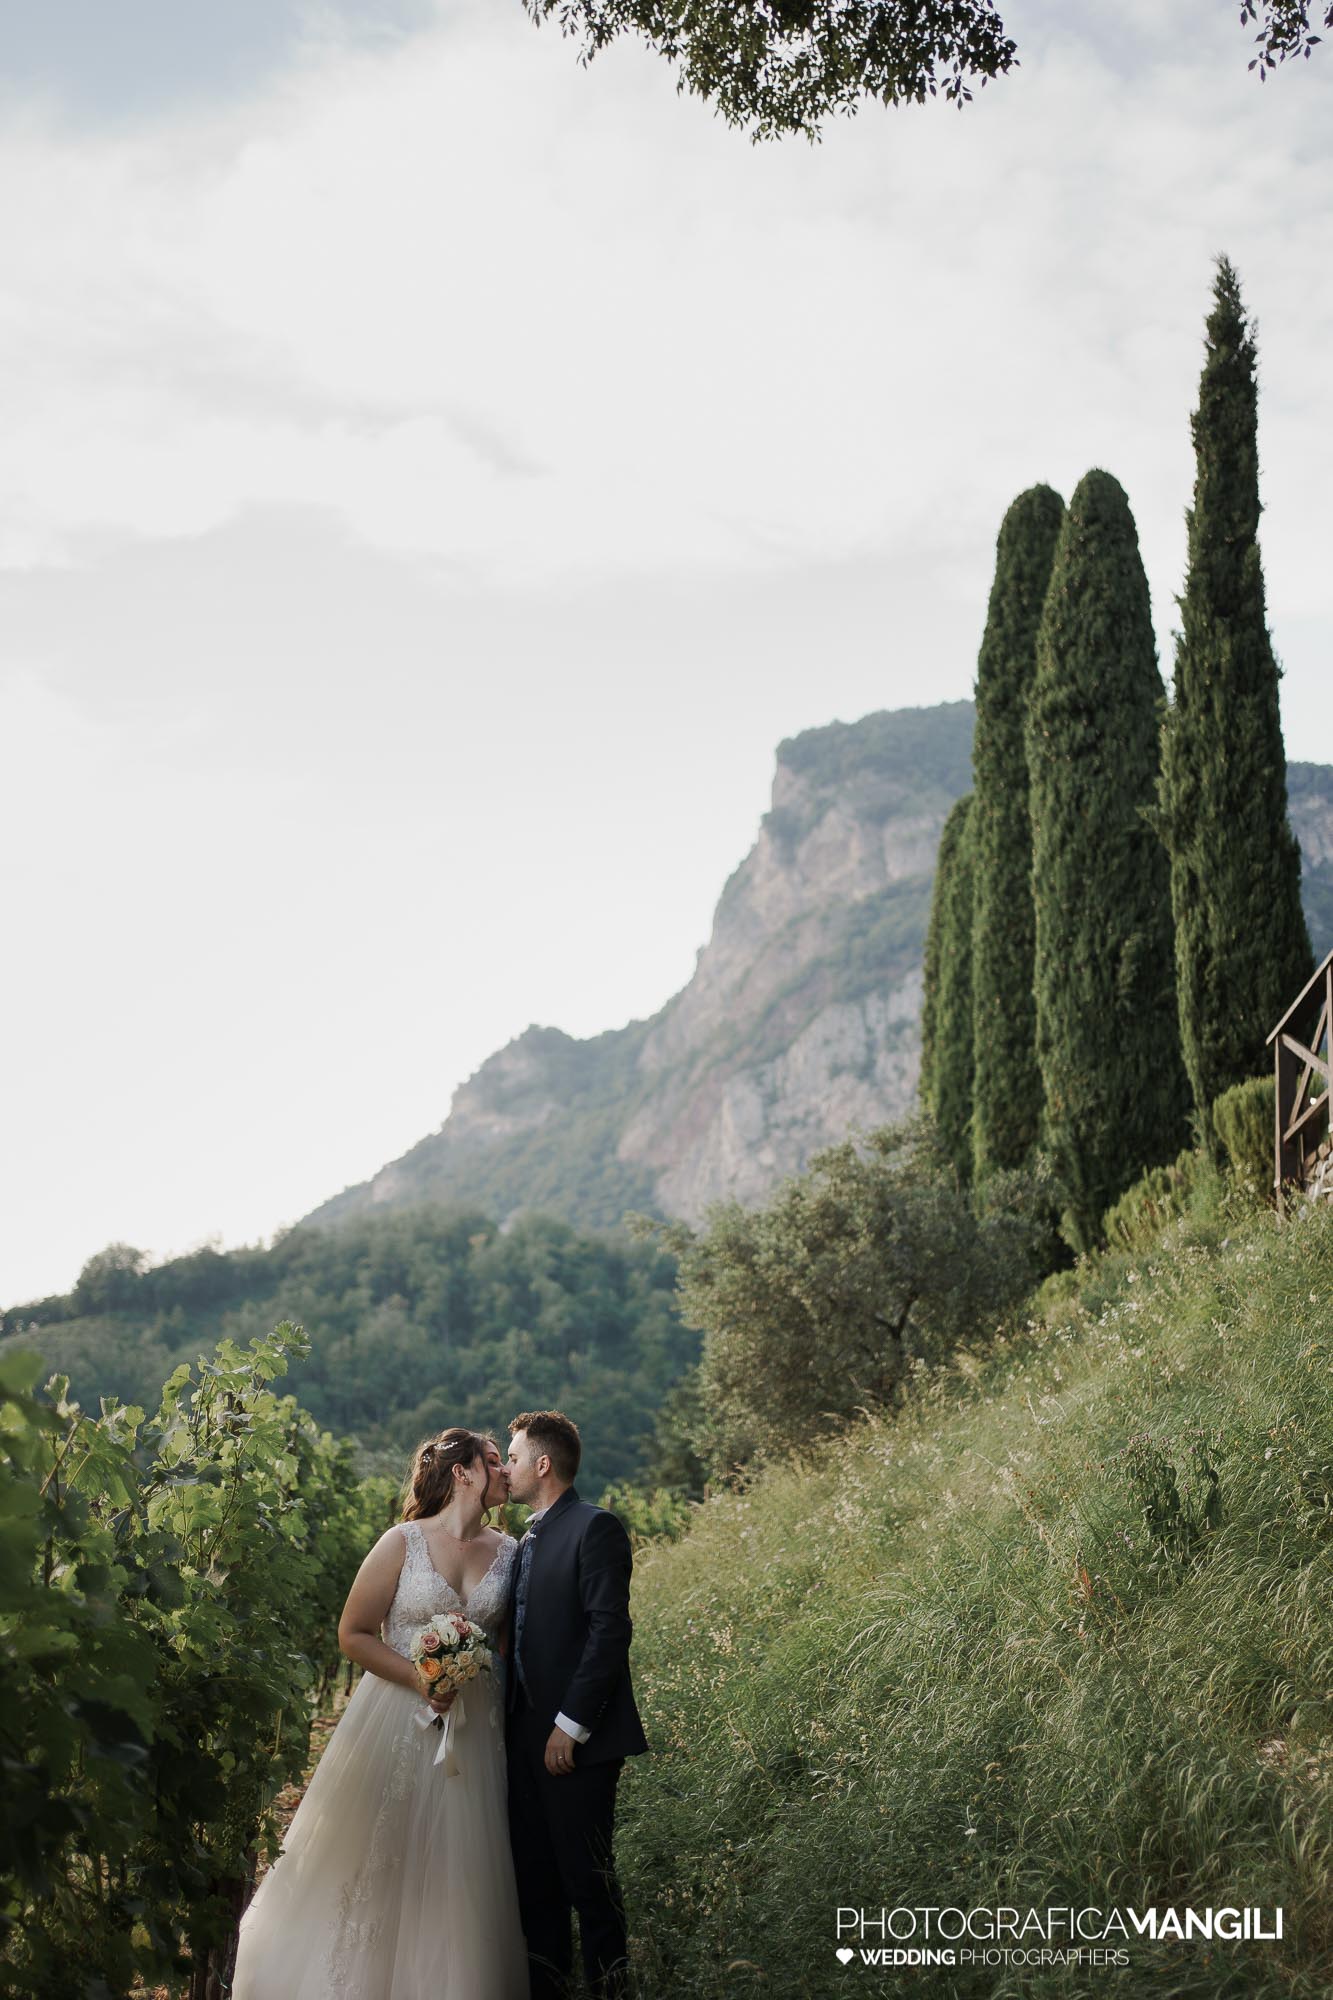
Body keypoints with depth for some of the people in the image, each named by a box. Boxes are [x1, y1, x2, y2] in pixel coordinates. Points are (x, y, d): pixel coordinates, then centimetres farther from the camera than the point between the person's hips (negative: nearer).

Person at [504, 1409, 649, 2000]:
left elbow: (608, 1631, -18)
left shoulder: (595, 1528, -11)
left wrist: (572, 1725, -19)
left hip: (578, 1739, -8)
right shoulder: (528, 1541, 17)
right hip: (527, 1737, 8)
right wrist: (512, 1723, 10)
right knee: (534, 1875, 14)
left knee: (586, 1874, -1)